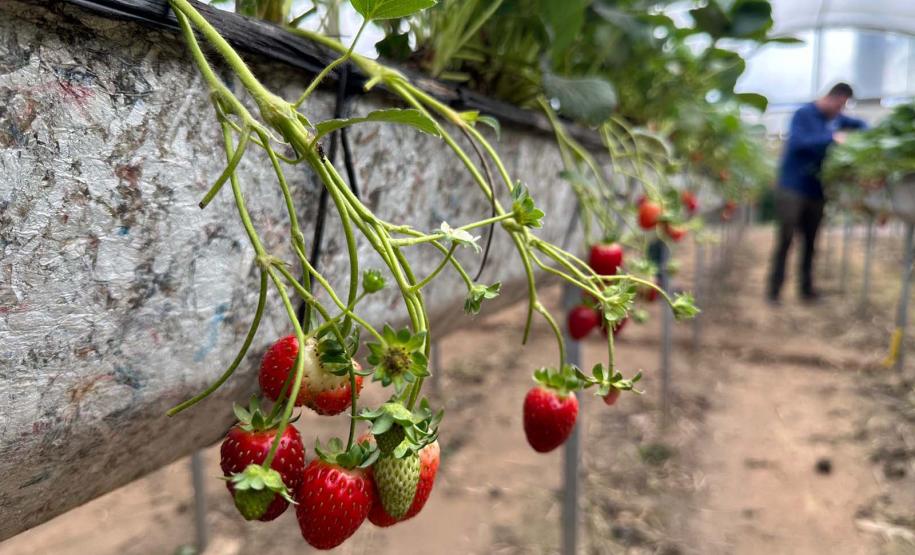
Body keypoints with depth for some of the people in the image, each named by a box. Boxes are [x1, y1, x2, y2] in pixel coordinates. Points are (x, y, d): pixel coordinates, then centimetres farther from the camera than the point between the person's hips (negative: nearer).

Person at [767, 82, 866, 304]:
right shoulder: (803, 115, -8)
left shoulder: (836, 118, 12)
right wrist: (832, 138, -26)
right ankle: (774, 291, 0)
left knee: (810, 241, 9)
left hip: (816, 189, 6)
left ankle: (807, 288, 17)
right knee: (785, 240, -6)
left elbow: (860, 124, 28)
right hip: (792, 187, -6)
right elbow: (798, 142, -24)